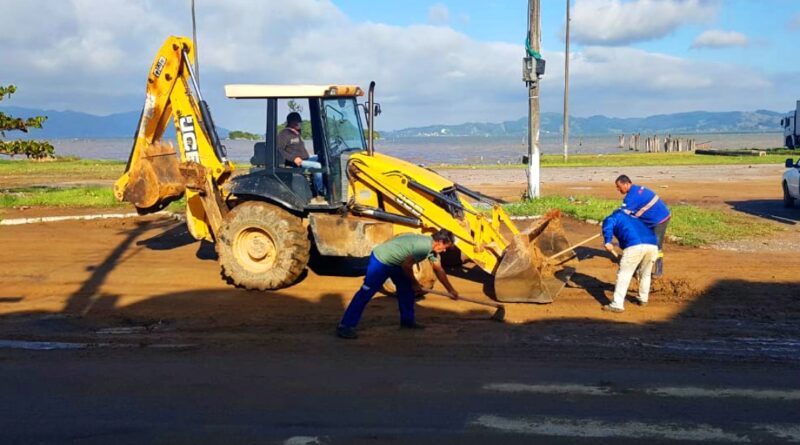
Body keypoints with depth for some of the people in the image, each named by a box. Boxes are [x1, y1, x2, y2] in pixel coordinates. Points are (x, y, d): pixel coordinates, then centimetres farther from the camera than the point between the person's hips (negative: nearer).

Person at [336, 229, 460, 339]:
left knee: (407, 288, 14)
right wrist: (415, 283, -4)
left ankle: (407, 321, 26)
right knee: (366, 293, -13)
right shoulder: (423, 246, -26)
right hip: (380, 260, -10)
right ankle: (345, 326, -14)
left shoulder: (431, 247, 5)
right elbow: (406, 265, -21)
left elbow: (439, 271, 16)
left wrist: (451, 290, 21)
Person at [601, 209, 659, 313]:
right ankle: (643, 299, 38)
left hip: (634, 246, -6)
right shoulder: (634, 218, 42)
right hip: (652, 245, 6)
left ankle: (617, 304, -2)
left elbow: (608, 226, -1)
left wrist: (607, 242, -12)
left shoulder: (612, 217, 23)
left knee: (624, 275, 2)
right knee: (645, 273, 27)